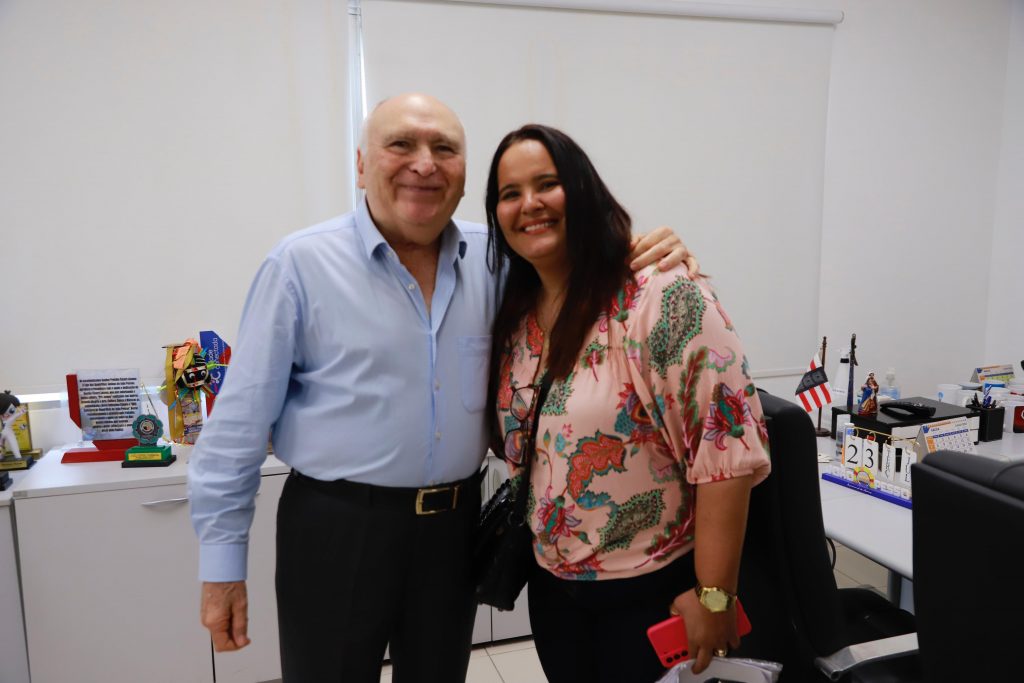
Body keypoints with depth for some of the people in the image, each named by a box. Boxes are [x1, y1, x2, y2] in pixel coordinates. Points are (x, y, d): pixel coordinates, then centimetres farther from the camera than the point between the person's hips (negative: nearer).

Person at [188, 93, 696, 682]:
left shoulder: (494, 258, 0)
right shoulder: (302, 264, -10)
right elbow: (241, 421, -7)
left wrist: (650, 256, -8)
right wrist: (222, 562, -5)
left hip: (457, 523, 4)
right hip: (335, 528, -3)